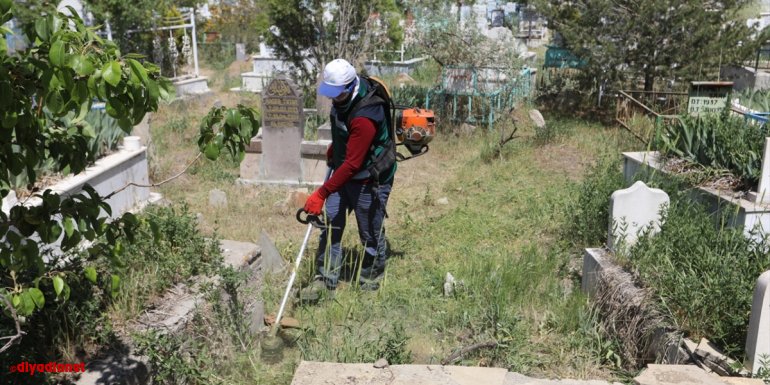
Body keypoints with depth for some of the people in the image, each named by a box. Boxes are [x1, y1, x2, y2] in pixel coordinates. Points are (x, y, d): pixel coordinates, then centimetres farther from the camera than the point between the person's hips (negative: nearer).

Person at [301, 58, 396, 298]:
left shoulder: (365, 117, -33)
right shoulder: (343, 96, -5)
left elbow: (352, 165, -33)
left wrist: (322, 193, -32)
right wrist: (334, 148, 22)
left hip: (370, 180, -8)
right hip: (343, 172, 8)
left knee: (370, 233, 6)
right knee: (331, 224, 5)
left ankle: (371, 279, 29)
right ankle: (325, 278, 14)